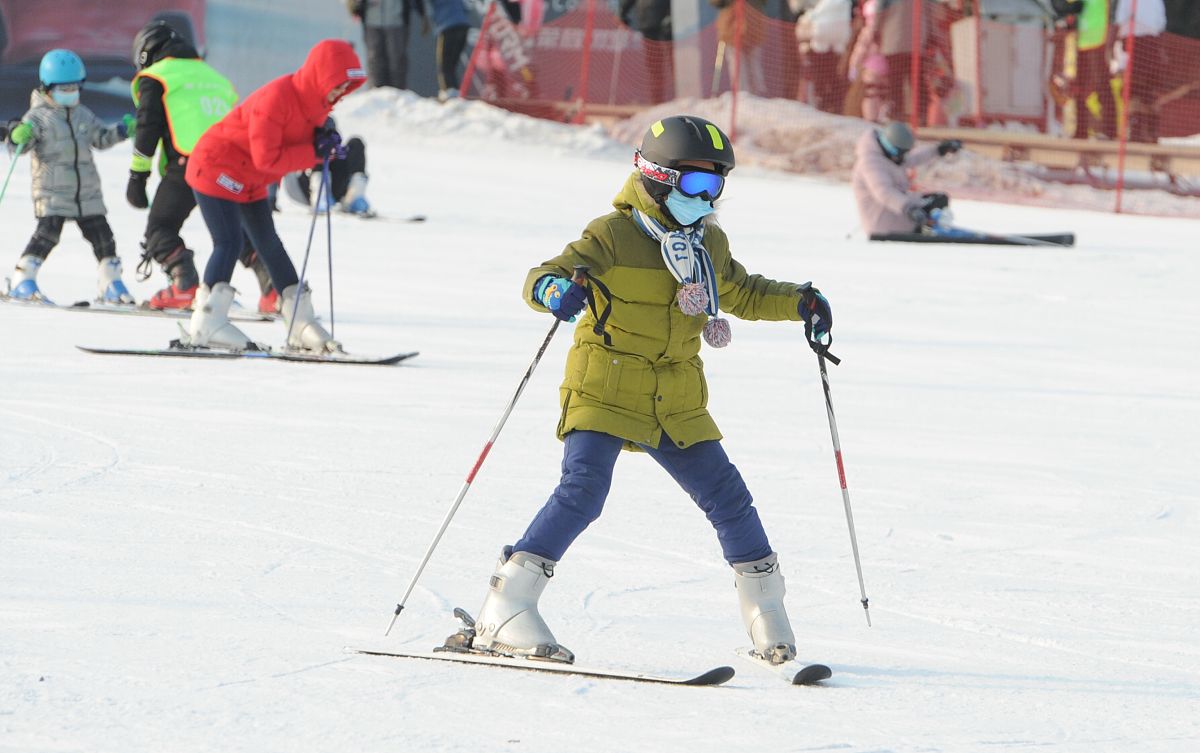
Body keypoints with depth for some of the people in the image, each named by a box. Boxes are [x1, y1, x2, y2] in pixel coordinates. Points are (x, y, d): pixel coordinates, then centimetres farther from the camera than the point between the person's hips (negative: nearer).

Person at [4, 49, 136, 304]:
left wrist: (122, 130, 7)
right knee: (48, 233, -19)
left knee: (101, 235, 6)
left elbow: (100, 138, 22)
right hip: (51, 190, -6)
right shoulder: (38, 117, -6)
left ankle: (110, 283, 19)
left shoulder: (83, 115, 12)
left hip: (87, 190, 6)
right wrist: (18, 136, -35)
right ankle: (23, 282, -13)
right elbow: (19, 146, -12)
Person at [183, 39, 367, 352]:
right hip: (217, 169, -9)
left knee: (270, 246, 9)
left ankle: (302, 327, 11)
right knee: (229, 243, -17)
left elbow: (296, 145, 6)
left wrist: (326, 143, -16)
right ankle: (207, 324, -18)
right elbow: (267, 158, -32)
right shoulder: (277, 98, -31)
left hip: (250, 180, 9)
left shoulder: (316, 101, -2)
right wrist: (315, 151, -31)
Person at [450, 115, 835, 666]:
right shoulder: (612, 237, -10)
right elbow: (543, 278, -18)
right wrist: (554, 288, -43)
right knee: (581, 493, -22)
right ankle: (505, 612, -21)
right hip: (604, 393, -6)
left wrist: (799, 302, 12)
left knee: (726, 496, 5)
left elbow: (742, 294, 29)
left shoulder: (710, 244, 11)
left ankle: (765, 611, 25)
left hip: (677, 407, 6)